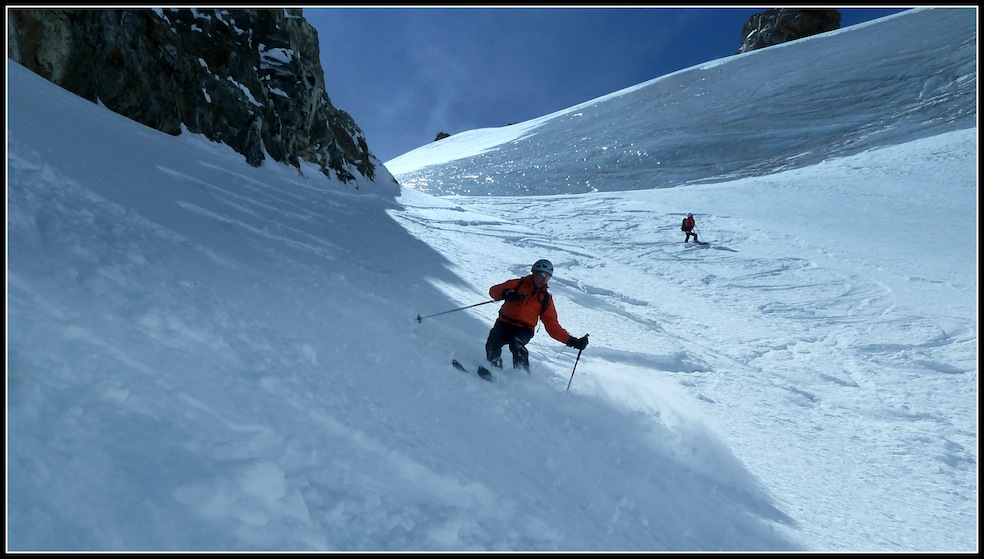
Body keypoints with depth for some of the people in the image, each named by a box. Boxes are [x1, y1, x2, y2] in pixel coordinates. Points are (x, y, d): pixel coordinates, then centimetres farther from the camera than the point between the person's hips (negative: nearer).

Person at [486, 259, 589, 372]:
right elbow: (493, 291, 1)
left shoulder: (545, 298, 11)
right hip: (504, 323, 0)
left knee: (516, 343, -33)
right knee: (493, 344, -27)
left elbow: (553, 326, 9)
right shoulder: (517, 284, 8)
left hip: (524, 330, 0)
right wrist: (506, 294, -21)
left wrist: (572, 341, -1)